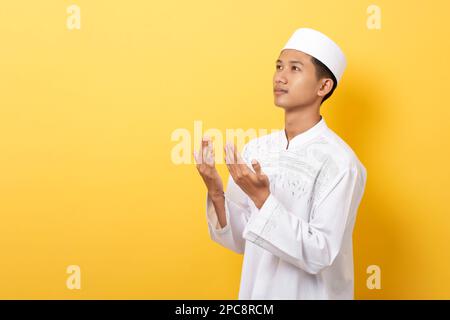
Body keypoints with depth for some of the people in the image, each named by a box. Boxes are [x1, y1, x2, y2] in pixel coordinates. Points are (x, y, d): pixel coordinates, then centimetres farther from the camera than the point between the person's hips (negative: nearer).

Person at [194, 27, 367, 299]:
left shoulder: (340, 162, -18)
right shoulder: (255, 149, -3)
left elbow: (320, 255, -21)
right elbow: (241, 241, 1)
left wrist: (262, 198, -26)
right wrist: (216, 193, -14)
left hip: (311, 294, -4)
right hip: (256, 292, 5)